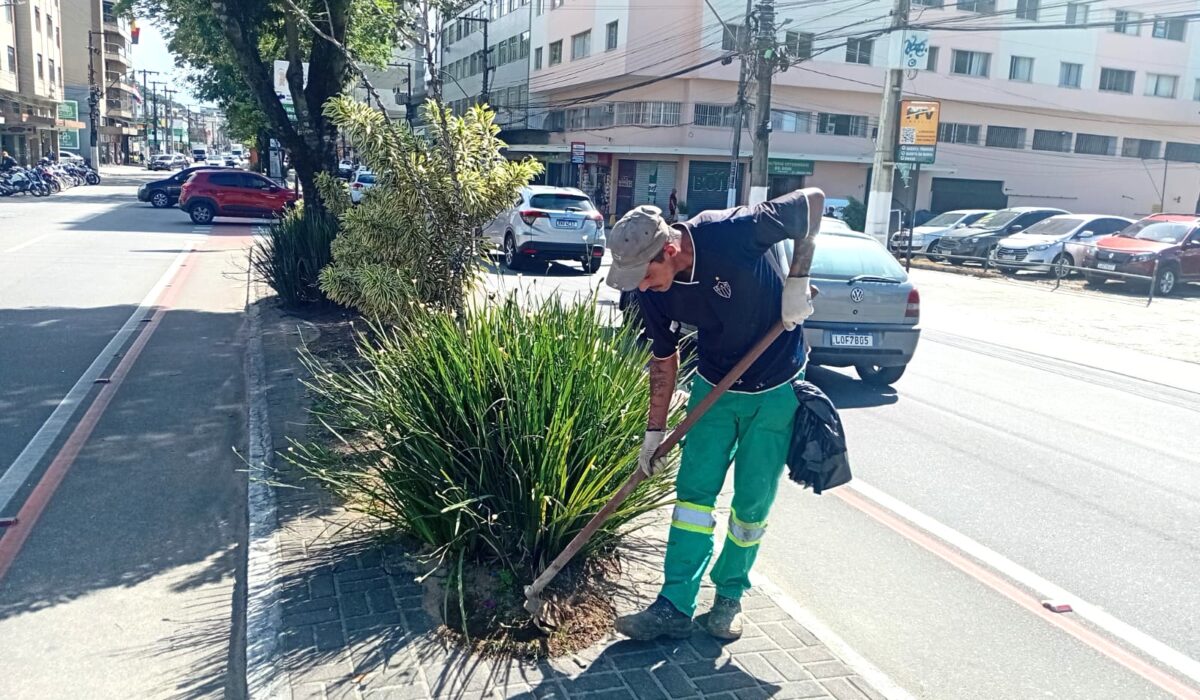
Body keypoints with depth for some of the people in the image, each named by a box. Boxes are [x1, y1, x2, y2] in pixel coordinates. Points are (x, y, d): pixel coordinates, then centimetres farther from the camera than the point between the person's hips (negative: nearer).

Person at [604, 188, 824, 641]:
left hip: (776, 390, -3)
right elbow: (664, 357, 2)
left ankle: (729, 599, 23)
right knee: (694, 491, -2)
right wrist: (654, 430, 5)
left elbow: (814, 200, -15)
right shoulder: (652, 289, -14)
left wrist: (796, 279, -21)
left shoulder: (735, 233, -30)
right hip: (714, 387, 4)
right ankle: (675, 608, 5)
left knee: (752, 503, 4)